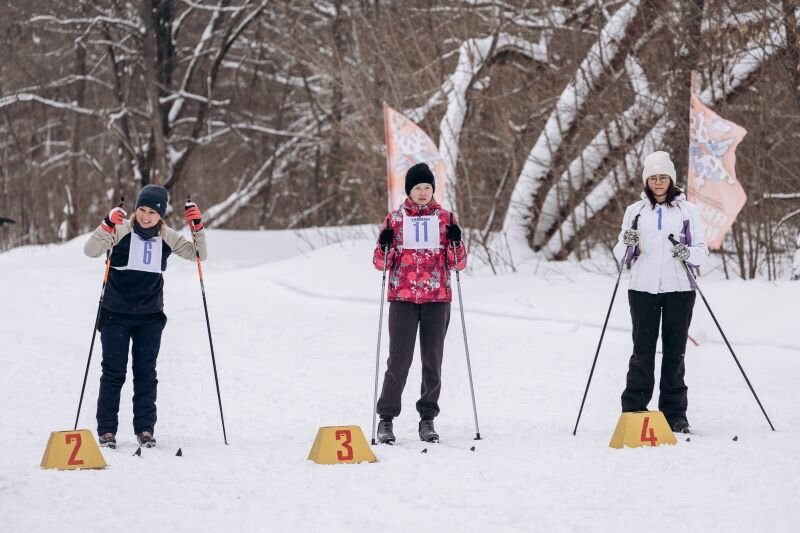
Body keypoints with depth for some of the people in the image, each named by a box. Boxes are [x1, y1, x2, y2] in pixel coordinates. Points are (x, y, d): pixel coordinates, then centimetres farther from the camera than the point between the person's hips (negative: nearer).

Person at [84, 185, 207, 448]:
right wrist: (108, 225, -34)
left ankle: (145, 428, 13)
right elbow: (91, 251, -20)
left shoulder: (167, 237, 1)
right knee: (113, 372, 0)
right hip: (116, 315, -2)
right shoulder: (121, 230, -10)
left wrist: (197, 226, -11)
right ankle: (106, 430, 6)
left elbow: (198, 255, 4)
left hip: (150, 317, 3)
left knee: (146, 372, 6)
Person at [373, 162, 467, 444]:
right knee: (399, 359, -5)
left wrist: (455, 241, -13)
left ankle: (427, 419, 11)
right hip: (403, 298, -1)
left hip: (437, 299, 1)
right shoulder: (395, 219, 5)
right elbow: (381, 263, 5)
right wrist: (385, 245, -15)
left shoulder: (445, 218, 7)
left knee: (432, 359, 4)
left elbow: (459, 264, 6)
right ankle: (386, 419, 2)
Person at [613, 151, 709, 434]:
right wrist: (628, 244, -11)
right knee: (643, 350, -2)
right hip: (643, 288, 0)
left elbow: (702, 250, 7)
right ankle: (633, 412, 2)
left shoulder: (688, 210, 8)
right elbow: (621, 254, 11)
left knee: (675, 351, 2)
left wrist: (688, 254, -14)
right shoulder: (634, 211, 11)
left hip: (679, 289, 0)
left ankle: (675, 415, 6)